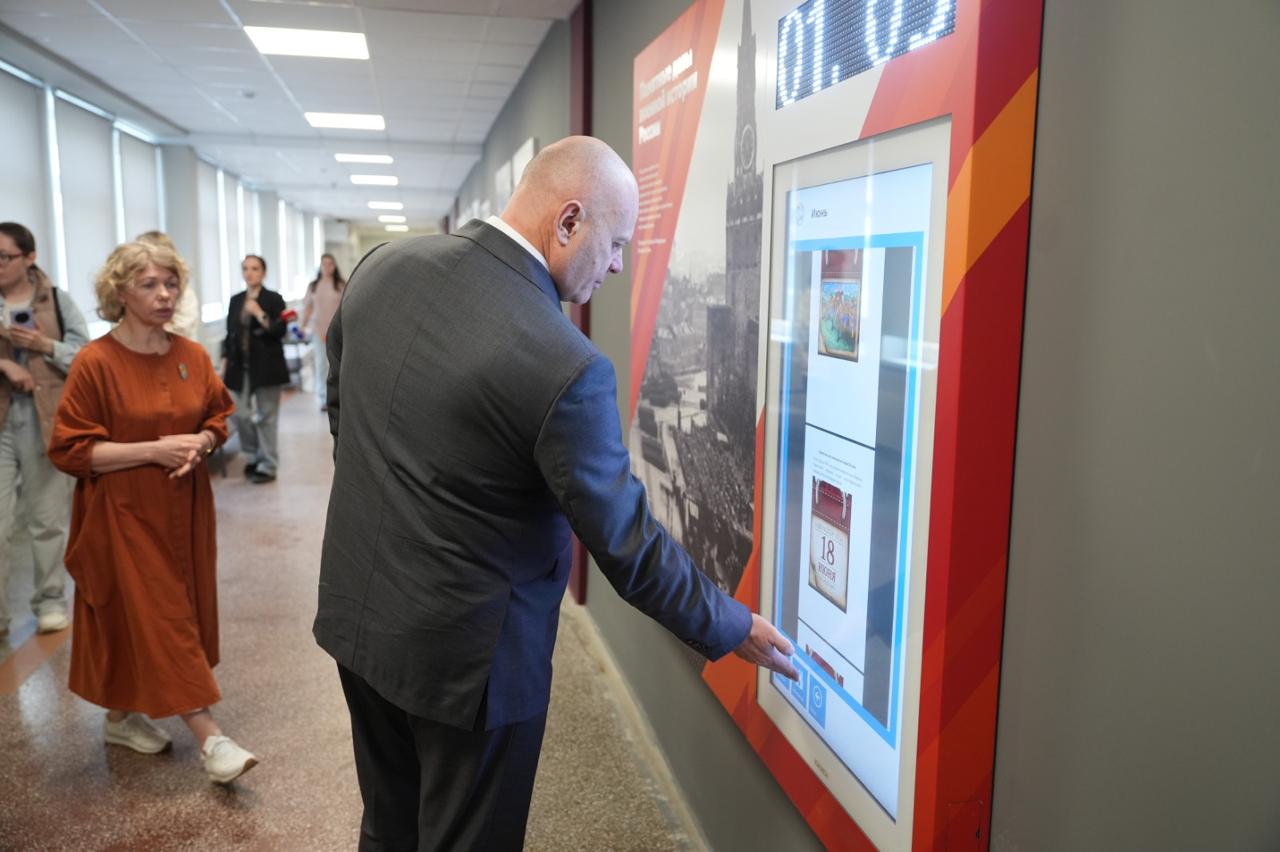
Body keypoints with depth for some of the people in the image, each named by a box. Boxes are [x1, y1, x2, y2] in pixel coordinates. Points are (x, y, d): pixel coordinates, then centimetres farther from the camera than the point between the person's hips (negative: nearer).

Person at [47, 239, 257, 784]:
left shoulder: (193, 356, 2)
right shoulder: (95, 362, -12)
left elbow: (218, 418, 13)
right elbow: (69, 450, -12)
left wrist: (199, 444, -10)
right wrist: (154, 450, -21)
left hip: (183, 509, 6)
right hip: (123, 513, -5)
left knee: (178, 611, 12)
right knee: (157, 617, -4)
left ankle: (122, 716, 32)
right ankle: (209, 738, -1)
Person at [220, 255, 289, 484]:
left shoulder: (274, 299, -3)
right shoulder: (235, 300, 11)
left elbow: (280, 331, -11)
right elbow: (230, 334, 13)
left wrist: (260, 314, -21)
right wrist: (224, 364, 9)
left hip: (266, 366, -4)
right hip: (240, 366, 4)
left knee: (266, 417, 1)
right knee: (241, 415, 3)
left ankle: (268, 466, 9)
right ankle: (253, 457, 24)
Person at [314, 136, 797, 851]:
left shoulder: (384, 266, -6)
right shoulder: (565, 366, -27)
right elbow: (628, 544, -19)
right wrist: (734, 628, -3)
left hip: (357, 614, 7)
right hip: (465, 655, -7)